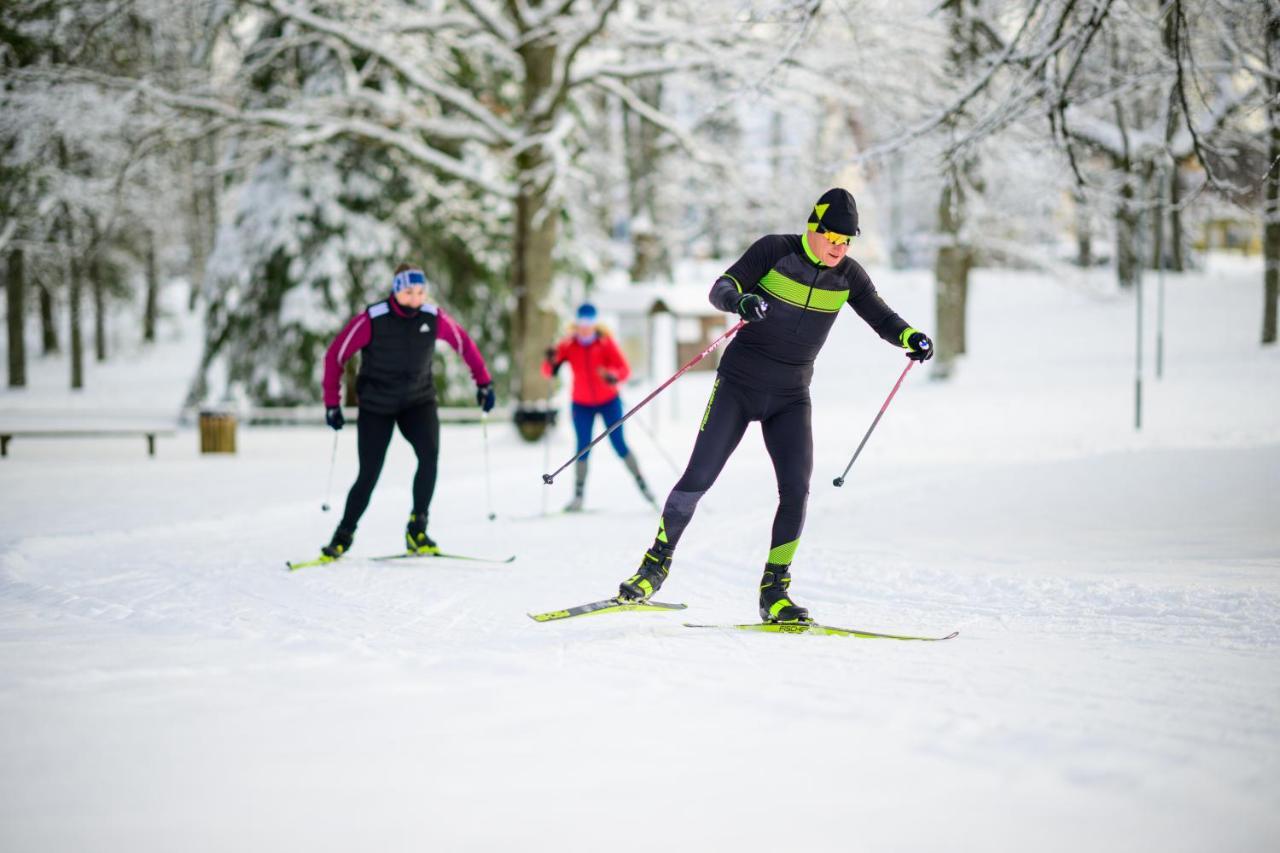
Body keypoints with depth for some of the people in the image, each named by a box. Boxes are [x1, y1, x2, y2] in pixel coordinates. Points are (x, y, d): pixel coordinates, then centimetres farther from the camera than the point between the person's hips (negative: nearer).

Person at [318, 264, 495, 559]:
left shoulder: (434, 317, -12)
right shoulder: (372, 320, -20)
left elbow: (464, 344, 6)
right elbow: (335, 356, -10)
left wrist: (483, 382, 7)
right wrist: (332, 404, -8)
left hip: (418, 400, 2)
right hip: (376, 404, -2)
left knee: (430, 454, -24)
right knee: (369, 474, -6)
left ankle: (417, 530, -13)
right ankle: (344, 536, 15)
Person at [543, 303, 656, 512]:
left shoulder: (605, 342, -13)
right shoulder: (568, 345, -8)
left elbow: (624, 368, -19)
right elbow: (548, 371, -9)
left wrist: (614, 377, -41)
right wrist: (551, 362, -32)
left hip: (609, 402, -1)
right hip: (582, 404, 1)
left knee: (619, 445, -3)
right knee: (583, 448, -6)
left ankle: (642, 484, 11)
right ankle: (578, 496, -1)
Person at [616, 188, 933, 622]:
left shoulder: (847, 275, 0)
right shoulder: (774, 250, -11)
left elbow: (882, 318, 2)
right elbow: (721, 288, -18)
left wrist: (911, 337, -21)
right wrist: (741, 299, -42)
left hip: (790, 398, 3)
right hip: (739, 383, -3)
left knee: (796, 489, -11)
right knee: (698, 478, -6)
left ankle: (774, 591, -2)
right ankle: (657, 562, 13)